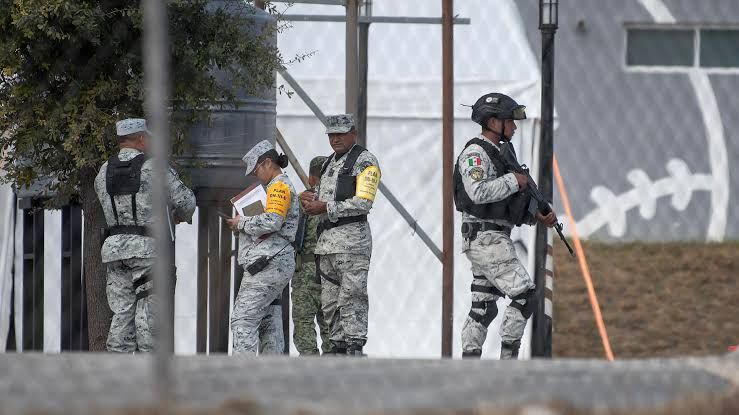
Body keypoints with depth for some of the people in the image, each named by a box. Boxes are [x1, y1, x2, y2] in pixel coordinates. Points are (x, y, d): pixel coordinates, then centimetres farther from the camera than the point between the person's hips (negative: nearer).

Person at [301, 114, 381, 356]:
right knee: (330, 301, 8)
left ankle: (355, 346, -14)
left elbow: (363, 203, -15)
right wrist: (313, 200, 8)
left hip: (352, 237, -9)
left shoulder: (365, 161, -4)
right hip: (326, 240, 9)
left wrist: (326, 208, -17)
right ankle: (338, 345, 12)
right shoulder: (330, 163, 23)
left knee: (351, 296, -13)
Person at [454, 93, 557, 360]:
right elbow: (478, 192, -28)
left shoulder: (496, 155, 19)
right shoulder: (475, 153, -11)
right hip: (486, 238, -10)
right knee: (525, 296, -12)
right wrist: (514, 180, -18)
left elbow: (510, 207, 23)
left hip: (494, 240, 10)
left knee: (483, 308, 8)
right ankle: (508, 358, -10)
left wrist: (538, 216, 10)